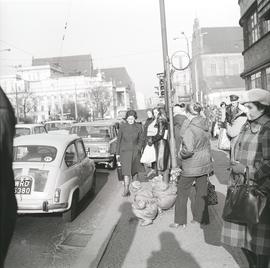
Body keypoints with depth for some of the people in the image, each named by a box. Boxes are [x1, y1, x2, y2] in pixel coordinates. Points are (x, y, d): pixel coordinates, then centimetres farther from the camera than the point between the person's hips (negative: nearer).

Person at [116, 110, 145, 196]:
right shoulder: (122, 126, -6)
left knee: (133, 170, 14)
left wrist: (138, 148, -5)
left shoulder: (138, 127, -2)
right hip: (125, 151, -2)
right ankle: (126, 190, -11)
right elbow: (119, 140, 0)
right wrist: (117, 153, 2)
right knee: (126, 170, -13)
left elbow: (141, 139, 8)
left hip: (135, 151, 3)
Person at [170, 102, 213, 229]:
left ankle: (180, 221, 17)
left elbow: (188, 149, -28)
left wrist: (181, 153, -10)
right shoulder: (205, 126, 2)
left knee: (182, 192, 8)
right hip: (205, 164, 7)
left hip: (192, 166, -7)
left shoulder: (190, 128, -22)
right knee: (202, 192, 16)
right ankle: (201, 218, 28)